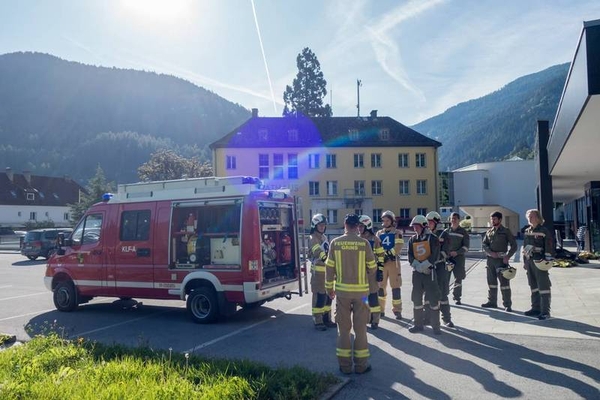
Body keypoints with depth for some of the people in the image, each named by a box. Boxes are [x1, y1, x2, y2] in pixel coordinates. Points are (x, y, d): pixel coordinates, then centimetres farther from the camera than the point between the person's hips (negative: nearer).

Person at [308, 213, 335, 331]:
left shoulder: (324, 237, 16)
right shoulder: (313, 238, -11)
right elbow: (318, 252, -29)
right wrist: (325, 258, -46)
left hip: (328, 270, 9)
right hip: (318, 271, -8)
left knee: (328, 296, 14)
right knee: (319, 297, -6)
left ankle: (326, 319, 24)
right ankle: (318, 321, 2)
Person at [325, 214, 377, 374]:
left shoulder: (335, 243, -5)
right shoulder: (364, 243, -8)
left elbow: (330, 267, -1)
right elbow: (372, 267, -1)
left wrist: (329, 287, 11)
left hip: (342, 290, 1)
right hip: (361, 290, -1)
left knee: (343, 327, 10)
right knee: (360, 327, 9)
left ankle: (345, 364, 16)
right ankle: (361, 364, 16)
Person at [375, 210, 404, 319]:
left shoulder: (397, 233, 1)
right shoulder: (379, 233, 13)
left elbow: (397, 249, -11)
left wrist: (387, 254, -18)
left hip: (393, 262, -4)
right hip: (381, 263, 4)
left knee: (395, 287, -3)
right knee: (380, 286, 7)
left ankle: (397, 310, 5)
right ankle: (380, 309, 17)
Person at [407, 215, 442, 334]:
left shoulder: (432, 238, -4)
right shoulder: (412, 240, 9)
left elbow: (435, 256, -12)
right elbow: (410, 257, 2)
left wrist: (423, 265, -19)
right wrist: (418, 266, -13)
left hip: (429, 271, -5)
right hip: (416, 272, 5)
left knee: (433, 298, -3)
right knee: (416, 298, 9)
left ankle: (435, 325, 7)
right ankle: (418, 324, 20)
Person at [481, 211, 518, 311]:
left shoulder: (506, 231, -1)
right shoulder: (489, 231, 12)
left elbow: (514, 246, -2)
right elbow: (484, 244, 9)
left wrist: (507, 257, -13)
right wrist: (491, 252, -9)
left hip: (501, 259, -5)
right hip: (490, 259, 5)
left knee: (504, 282, -6)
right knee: (491, 281, 12)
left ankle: (507, 305, 0)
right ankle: (492, 302, 23)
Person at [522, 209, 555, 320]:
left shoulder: (544, 230, -7)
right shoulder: (527, 231, 14)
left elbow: (549, 246, -11)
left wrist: (548, 260, -17)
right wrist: (525, 261, 17)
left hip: (540, 262, -7)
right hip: (529, 261, 7)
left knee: (543, 286, -5)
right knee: (533, 286, 14)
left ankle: (545, 311, -3)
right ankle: (536, 308, 22)